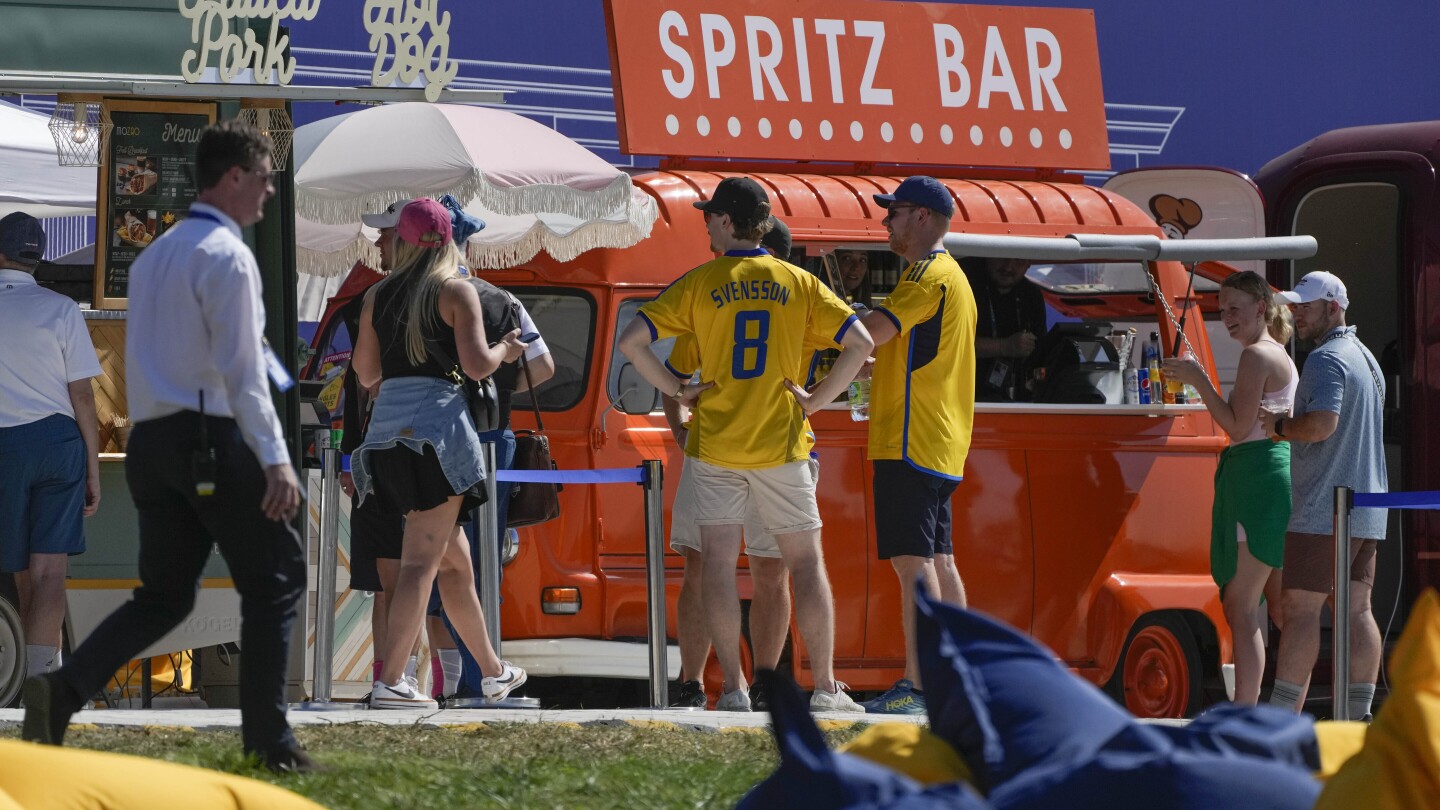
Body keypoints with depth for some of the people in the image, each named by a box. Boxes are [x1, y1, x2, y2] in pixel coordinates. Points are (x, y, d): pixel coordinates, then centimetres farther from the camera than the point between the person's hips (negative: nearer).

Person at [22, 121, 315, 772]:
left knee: (164, 594, 10)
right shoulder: (226, 255, -10)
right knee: (272, 580, 5)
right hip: (214, 438, -8)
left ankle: (63, 691, -11)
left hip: (152, 439, 8)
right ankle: (267, 738, 4)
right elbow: (240, 369, -17)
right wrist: (275, 459, -20)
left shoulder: (153, 256, 17)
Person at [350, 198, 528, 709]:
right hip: (436, 426, -6)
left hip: (386, 430, 6)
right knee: (422, 559, -8)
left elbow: (365, 373, 18)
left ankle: (494, 671, 29)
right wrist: (504, 349, 10)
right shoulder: (456, 291, -1)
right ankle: (389, 682, -18)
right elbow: (477, 364, -10)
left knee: (454, 555, 18)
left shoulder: (377, 296, 14)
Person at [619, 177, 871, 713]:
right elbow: (860, 342, -4)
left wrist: (674, 389, 1)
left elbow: (631, 341, -9)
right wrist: (817, 399, 3)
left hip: (716, 445, -1)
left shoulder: (700, 284, -3)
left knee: (718, 563, 3)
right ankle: (825, 687, 5)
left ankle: (734, 689, -2)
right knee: (806, 563, 7)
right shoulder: (798, 283, 1)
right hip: (781, 444, 1)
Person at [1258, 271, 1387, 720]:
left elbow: (1322, 424, -26)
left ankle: (1281, 716, -11)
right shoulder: (1365, 358, 19)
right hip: (1366, 511, 9)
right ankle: (1358, 713, 6)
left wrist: (1279, 427, -8)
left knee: (1299, 608, -9)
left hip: (1324, 510, -9)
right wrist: (1287, 424, 17)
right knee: (1357, 609, 8)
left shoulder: (1326, 359, -12)